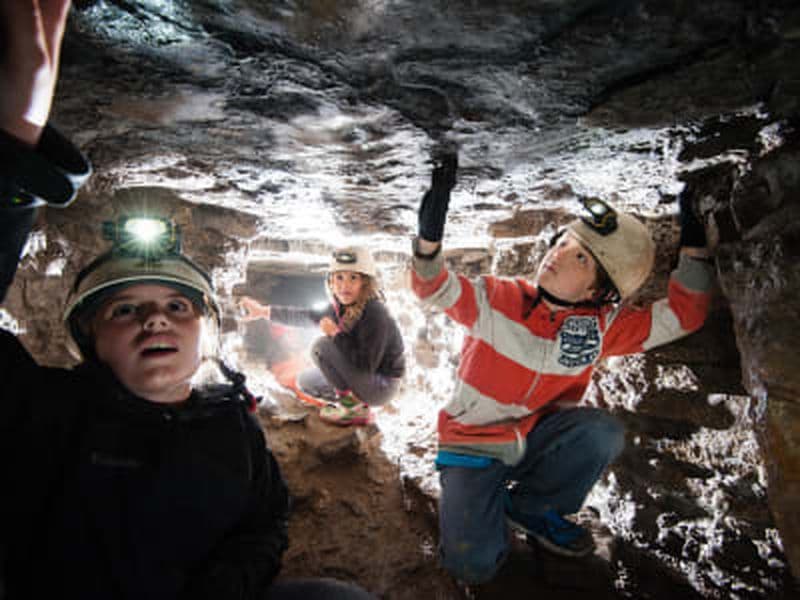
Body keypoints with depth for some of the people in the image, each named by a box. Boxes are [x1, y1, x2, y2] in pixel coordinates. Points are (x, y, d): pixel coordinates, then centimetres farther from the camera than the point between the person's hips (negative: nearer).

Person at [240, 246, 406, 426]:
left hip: (382, 386, -8)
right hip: (359, 375, 8)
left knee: (322, 346, -20)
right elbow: (307, 317, 12)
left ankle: (354, 407, -10)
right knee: (305, 382, 14)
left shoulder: (375, 315, -29)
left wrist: (336, 334, -26)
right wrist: (264, 311, 15)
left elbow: (365, 368, -32)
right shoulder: (342, 307, -4)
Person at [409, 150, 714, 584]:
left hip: (535, 441, 3)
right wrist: (429, 235, -47)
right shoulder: (498, 298, -16)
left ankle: (527, 506, -2)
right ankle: (490, 504, 16)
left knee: (603, 432, -28)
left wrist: (692, 244, -15)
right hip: (474, 445, -3)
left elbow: (682, 315, -4)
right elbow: (435, 290, -27)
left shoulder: (600, 326, -7)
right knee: (473, 565, -20)